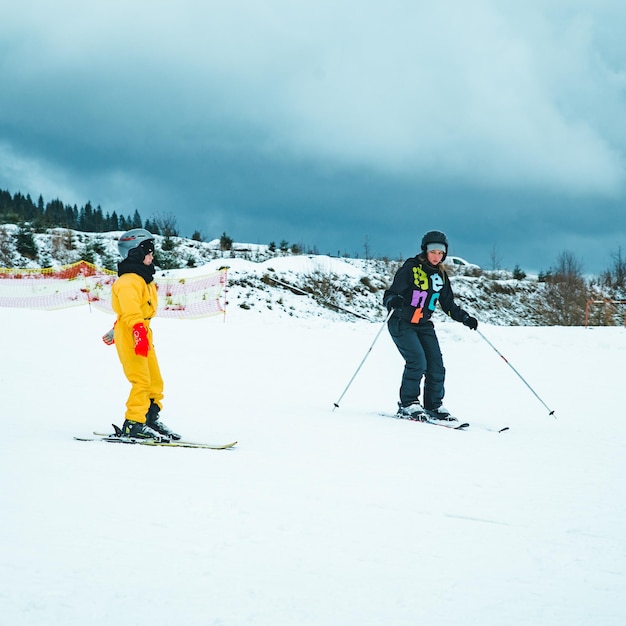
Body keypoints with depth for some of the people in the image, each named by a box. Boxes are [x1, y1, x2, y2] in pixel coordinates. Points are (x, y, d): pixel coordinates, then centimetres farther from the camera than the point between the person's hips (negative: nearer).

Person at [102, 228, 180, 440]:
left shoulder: (144, 279, 19)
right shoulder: (129, 281, -14)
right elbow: (130, 311, -26)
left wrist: (115, 331, 36)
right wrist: (138, 332, -38)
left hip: (143, 335, 10)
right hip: (131, 337, -10)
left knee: (155, 381, 9)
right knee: (141, 381, -14)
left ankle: (151, 420, 16)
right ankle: (134, 424, -12)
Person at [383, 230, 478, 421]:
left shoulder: (441, 275, 8)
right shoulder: (410, 269, -11)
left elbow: (448, 305, 16)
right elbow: (390, 294, -17)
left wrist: (465, 318, 2)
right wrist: (393, 301, -40)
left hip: (424, 326, 6)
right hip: (402, 324, -6)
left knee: (436, 366, -3)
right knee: (417, 362, -21)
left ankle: (434, 406, 12)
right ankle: (408, 404, -8)